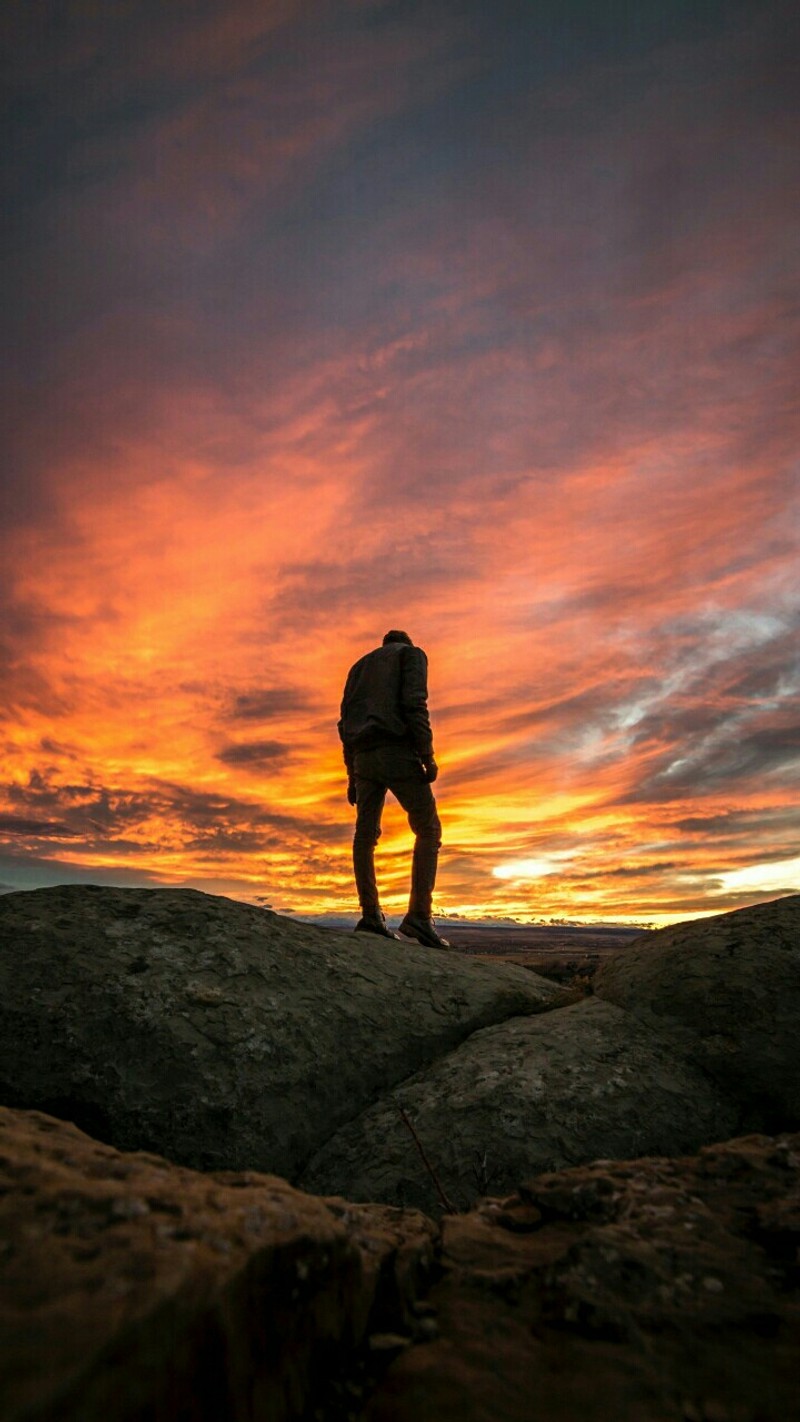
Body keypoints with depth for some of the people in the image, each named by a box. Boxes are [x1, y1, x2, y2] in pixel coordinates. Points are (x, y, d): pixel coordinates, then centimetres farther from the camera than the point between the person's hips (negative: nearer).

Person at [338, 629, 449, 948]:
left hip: (364, 757, 6)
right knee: (428, 829, -4)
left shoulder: (359, 666, 28)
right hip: (397, 752, -6)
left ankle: (370, 915, -4)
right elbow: (414, 703, -9)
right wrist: (428, 754, -12)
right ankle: (419, 915, -14)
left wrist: (352, 775, 17)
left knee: (365, 835, 4)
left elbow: (346, 722, 19)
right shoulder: (412, 654, 11)